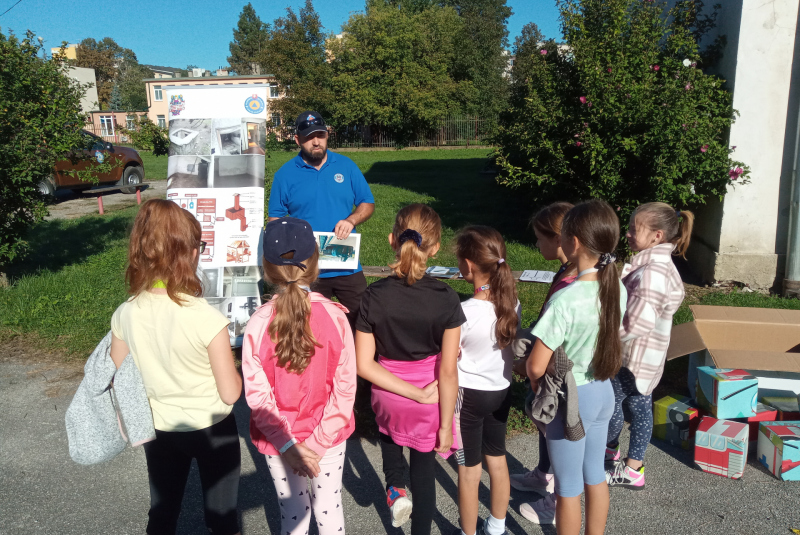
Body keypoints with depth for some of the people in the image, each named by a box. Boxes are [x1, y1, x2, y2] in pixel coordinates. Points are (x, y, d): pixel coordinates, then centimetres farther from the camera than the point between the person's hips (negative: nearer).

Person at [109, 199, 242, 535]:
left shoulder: (124, 314, -15)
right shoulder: (208, 318, -28)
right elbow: (230, 393, -20)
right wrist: (232, 372, 0)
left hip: (158, 429, 4)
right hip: (211, 430, -3)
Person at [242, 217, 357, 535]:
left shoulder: (258, 323, -20)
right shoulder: (334, 315, -18)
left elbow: (257, 395, -18)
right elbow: (345, 387, -16)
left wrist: (287, 444, -13)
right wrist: (319, 441, -11)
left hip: (279, 441, 0)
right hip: (330, 436, 0)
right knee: (330, 509, 21)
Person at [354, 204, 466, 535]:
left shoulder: (374, 297, -17)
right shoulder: (446, 299, -21)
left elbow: (364, 365, -17)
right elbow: (448, 371, -17)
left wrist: (417, 394, -12)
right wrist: (445, 426, -6)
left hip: (387, 396, 1)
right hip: (431, 404, -1)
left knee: (389, 431, 38)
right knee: (423, 470, 21)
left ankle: (394, 487, 23)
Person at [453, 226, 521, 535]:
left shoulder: (464, 312, -26)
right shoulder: (512, 303, -8)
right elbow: (512, 346, 3)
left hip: (469, 394, -6)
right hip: (501, 390, 6)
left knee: (469, 469, 11)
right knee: (497, 460, 22)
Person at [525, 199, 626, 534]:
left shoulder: (566, 299, -28)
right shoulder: (618, 289, -6)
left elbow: (536, 367, -23)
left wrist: (540, 391, -4)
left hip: (571, 398, -7)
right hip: (603, 392, 7)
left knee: (568, 488, 12)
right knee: (595, 476, 24)